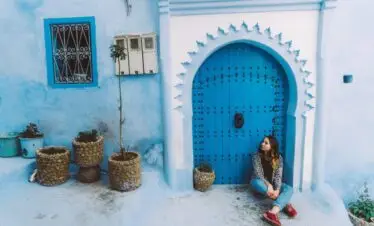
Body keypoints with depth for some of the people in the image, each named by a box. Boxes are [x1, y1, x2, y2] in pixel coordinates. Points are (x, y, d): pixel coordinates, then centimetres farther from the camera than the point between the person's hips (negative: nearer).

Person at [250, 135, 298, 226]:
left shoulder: (278, 158, -7)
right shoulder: (256, 156, -11)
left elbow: (278, 175, -16)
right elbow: (258, 174, -19)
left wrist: (277, 189, -33)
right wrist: (268, 185, -34)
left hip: (273, 184, 2)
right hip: (261, 183, -2)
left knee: (289, 189, -27)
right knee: (256, 182, -38)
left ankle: (273, 212, -53)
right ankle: (285, 204, -37)